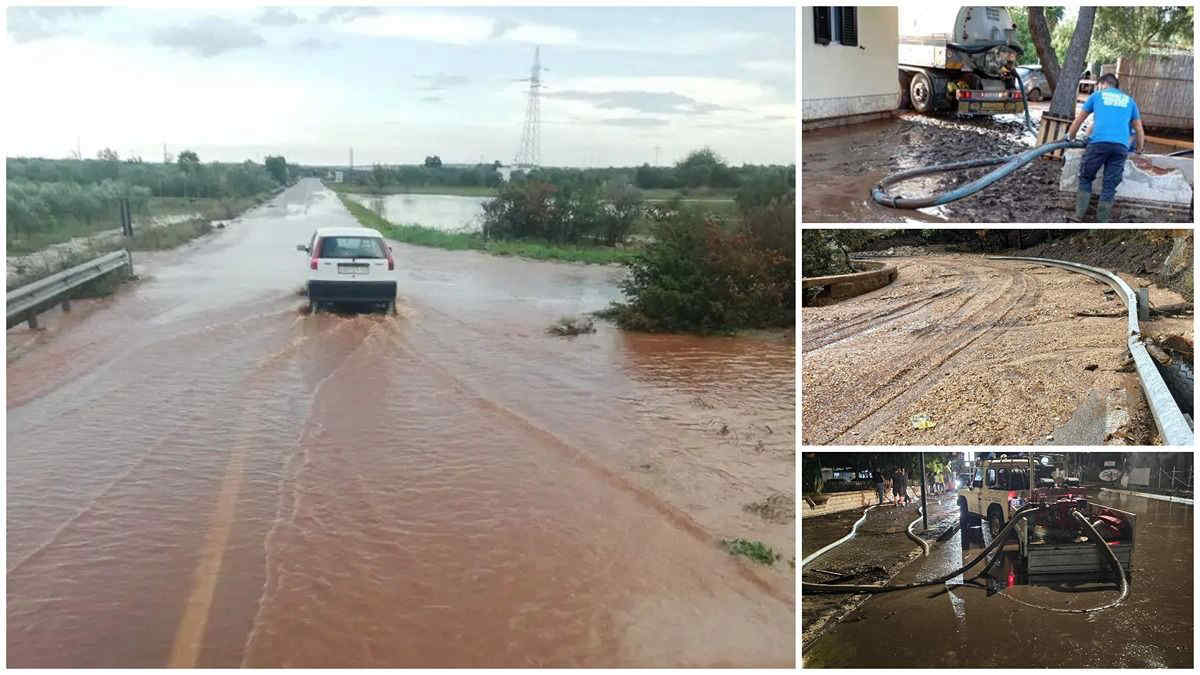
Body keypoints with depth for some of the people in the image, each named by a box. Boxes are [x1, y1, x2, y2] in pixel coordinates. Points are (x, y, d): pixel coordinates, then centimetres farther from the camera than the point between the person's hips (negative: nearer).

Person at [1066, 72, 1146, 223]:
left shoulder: (1097, 95, 21)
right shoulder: (1129, 100, 26)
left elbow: (1078, 120, 26)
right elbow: (1140, 130, 29)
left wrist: (1070, 136, 43)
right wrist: (1140, 148, 45)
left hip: (1098, 142, -2)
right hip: (1121, 146, 2)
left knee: (1085, 179, 12)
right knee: (1109, 186, 5)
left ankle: (1079, 217, 3)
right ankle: (1101, 223, 3)